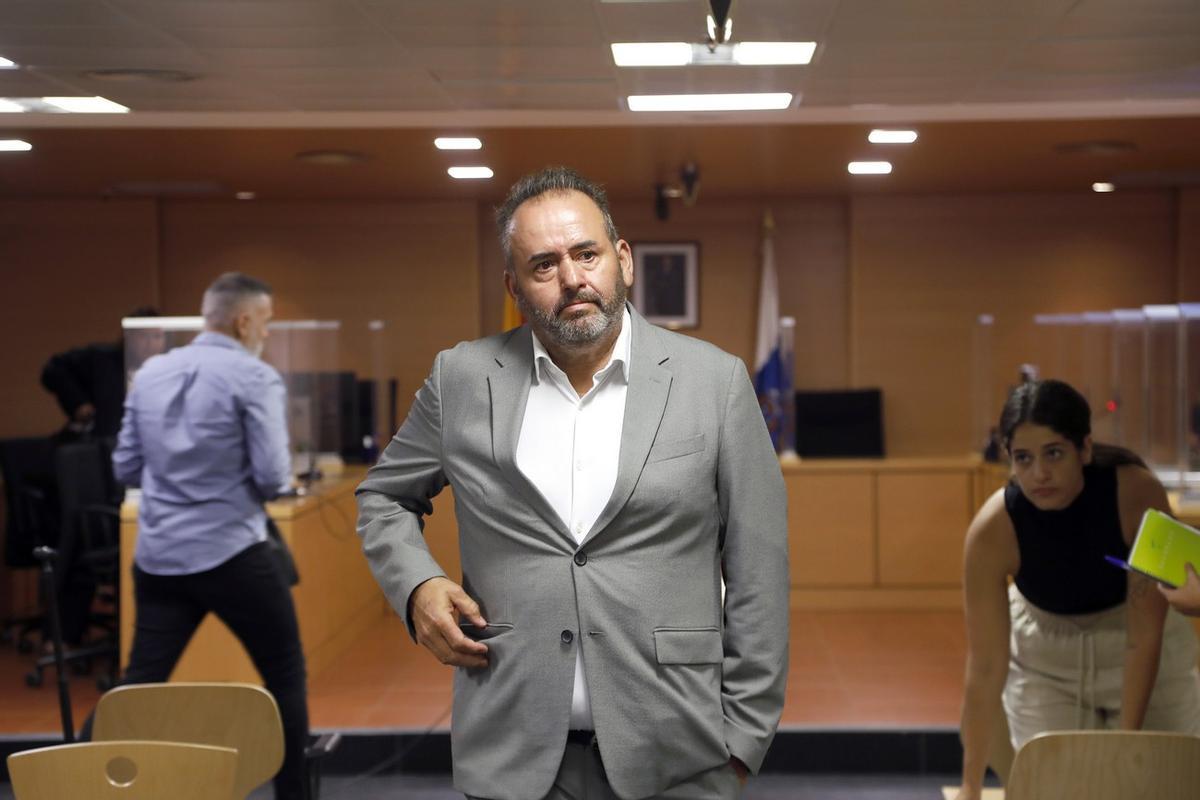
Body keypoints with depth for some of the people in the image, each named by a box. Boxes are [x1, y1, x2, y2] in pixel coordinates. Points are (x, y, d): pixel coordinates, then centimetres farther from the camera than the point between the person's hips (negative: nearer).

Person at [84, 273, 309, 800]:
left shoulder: (149, 374, 9)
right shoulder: (255, 377, -9)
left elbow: (126, 469, 11)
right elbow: (273, 479, -13)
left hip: (157, 557, 5)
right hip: (232, 554, -5)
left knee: (139, 686, 10)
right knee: (285, 676, 10)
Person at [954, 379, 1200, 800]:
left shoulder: (1137, 495, -32)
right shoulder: (992, 530, -29)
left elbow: (1145, 636, -27)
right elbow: (985, 666, -24)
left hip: (1141, 656, 0)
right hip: (1043, 658, 0)